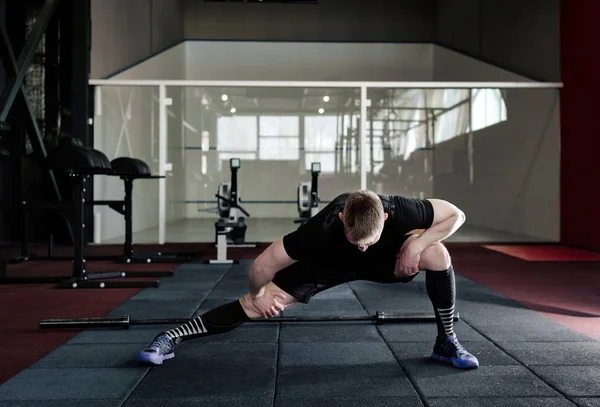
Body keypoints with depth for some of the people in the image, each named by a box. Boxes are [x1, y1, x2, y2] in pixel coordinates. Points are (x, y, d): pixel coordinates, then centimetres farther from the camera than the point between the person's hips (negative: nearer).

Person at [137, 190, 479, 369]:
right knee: (258, 305, -12)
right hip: (327, 262, -1)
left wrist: (416, 243, -33)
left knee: (437, 254, -26)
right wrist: (258, 294, -10)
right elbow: (264, 264, -30)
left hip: (385, 256, 2)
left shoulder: (401, 212, -38)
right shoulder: (322, 230, -42)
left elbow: (456, 215, -20)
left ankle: (447, 343, -6)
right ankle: (171, 338, 1)